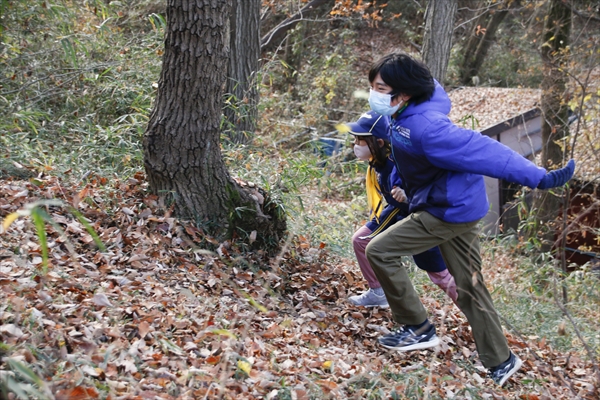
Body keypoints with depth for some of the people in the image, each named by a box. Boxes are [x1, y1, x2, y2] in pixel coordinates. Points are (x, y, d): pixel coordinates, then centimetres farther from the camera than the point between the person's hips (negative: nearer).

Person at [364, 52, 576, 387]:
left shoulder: (423, 127, -28)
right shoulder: (404, 117, -1)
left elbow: (482, 150, -33)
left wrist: (538, 177, -36)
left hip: (451, 211, -9)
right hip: (456, 207, 9)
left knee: (379, 251, -5)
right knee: (470, 288, 16)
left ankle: (418, 328, 5)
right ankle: (501, 361, 27)